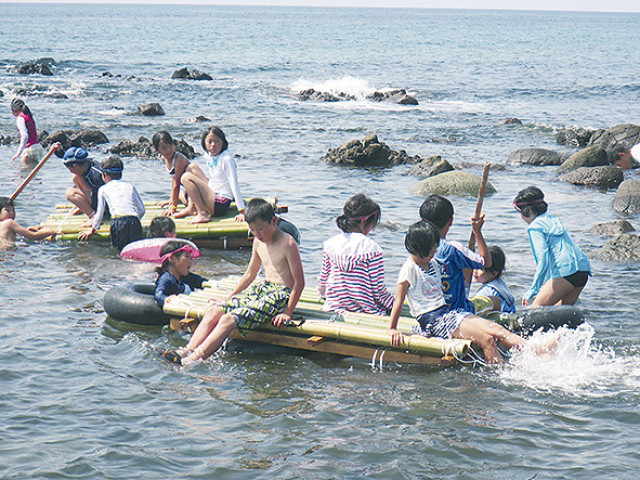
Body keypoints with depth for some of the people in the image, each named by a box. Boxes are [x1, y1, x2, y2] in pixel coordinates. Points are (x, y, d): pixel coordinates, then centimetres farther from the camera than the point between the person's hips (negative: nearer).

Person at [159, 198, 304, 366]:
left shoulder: (288, 243, -12)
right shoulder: (258, 242, 13)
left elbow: (299, 282, -15)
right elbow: (249, 275, 26)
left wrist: (287, 313, -19)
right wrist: (229, 297, 24)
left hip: (280, 295, -9)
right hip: (261, 289, 9)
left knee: (230, 319, -26)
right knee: (213, 311, -9)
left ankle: (195, 358, -36)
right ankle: (189, 349, -19)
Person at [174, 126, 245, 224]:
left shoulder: (227, 159, -16)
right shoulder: (209, 156, 7)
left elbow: (234, 185, -20)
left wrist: (242, 211, -24)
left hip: (220, 204, -9)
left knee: (187, 177, -16)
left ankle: (203, 214, -20)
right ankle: (192, 207, 7)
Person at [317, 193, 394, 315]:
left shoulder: (330, 244, 3)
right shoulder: (372, 249, -9)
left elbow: (322, 285, 10)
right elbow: (379, 290, -7)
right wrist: (395, 306, 11)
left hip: (333, 309, 6)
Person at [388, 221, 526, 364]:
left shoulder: (433, 263, 15)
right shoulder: (409, 269, -9)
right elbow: (399, 301, -8)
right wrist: (392, 329, -9)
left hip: (447, 310, 9)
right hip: (431, 319, -9)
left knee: (496, 330, -9)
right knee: (486, 340, -21)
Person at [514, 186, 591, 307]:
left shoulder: (535, 227, -3)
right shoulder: (553, 219, 23)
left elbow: (543, 262, -12)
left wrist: (531, 291, -9)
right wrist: (545, 285, 36)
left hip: (566, 272, -9)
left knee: (536, 307, -7)